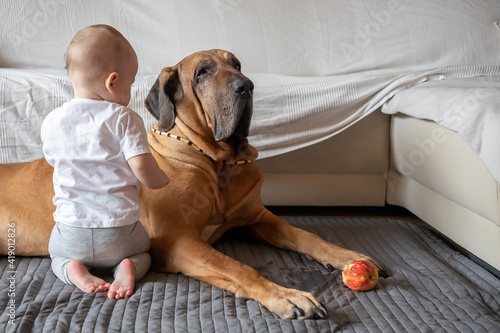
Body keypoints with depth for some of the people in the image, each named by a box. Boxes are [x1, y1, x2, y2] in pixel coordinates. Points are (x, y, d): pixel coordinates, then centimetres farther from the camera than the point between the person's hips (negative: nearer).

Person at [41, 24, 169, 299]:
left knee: (57, 255, 33)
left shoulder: (51, 121, 0)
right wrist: (162, 180, 1)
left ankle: (74, 271, 0)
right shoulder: (124, 119, -12)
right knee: (143, 250, 31)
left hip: (71, 231, 2)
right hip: (120, 232, -1)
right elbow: (143, 168, -21)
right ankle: (127, 268, -3)